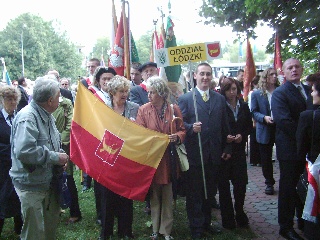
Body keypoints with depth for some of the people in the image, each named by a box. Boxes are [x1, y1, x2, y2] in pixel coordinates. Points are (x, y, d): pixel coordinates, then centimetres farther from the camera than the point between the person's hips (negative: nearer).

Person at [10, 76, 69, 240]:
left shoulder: (46, 116, 8)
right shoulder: (27, 117, -22)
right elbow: (23, 151, -35)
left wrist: (61, 156, 3)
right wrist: (55, 157, -24)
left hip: (48, 182, 9)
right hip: (31, 185, -9)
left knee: (51, 225, 22)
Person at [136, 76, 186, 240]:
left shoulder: (174, 109, -1)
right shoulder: (143, 110, -3)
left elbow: (182, 130, 4)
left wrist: (177, 136, -16)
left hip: (169, 158, 1)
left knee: (167, 195, 7)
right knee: (154, 195, 9)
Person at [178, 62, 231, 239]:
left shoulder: (220, 99, 9)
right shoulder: (185, 99, -3)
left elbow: (224, 126, 10)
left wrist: (227, 148, 7)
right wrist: (191, 127, -24)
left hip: (215, 154, 4)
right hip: (194, 153, -3)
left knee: (209, 191, 16)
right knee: (194, 193, 7)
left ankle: (206, 223, 33)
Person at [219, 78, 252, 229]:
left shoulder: (243, 106, 7)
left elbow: (249, 125, 12)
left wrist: (242, 135, -6)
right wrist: (224, 137, -19)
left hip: (239, 149, 3)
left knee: (241, 182, 1)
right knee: (224, 184, 5)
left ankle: (239, 213, 23)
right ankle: (227, 217, 19)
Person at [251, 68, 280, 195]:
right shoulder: (256, 94, 1)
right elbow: (254, 112, -1)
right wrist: (264, 118, -18)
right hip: (265, 131, 0)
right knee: (266, 159, 9)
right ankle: (269, 183, 24)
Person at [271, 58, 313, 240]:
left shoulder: (309, 90, 12)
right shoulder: (280, 93, -9)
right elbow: (283, 121, -20)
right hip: (290, 148, -6)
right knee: (288, 188, 4)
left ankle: (304, 221, 32)